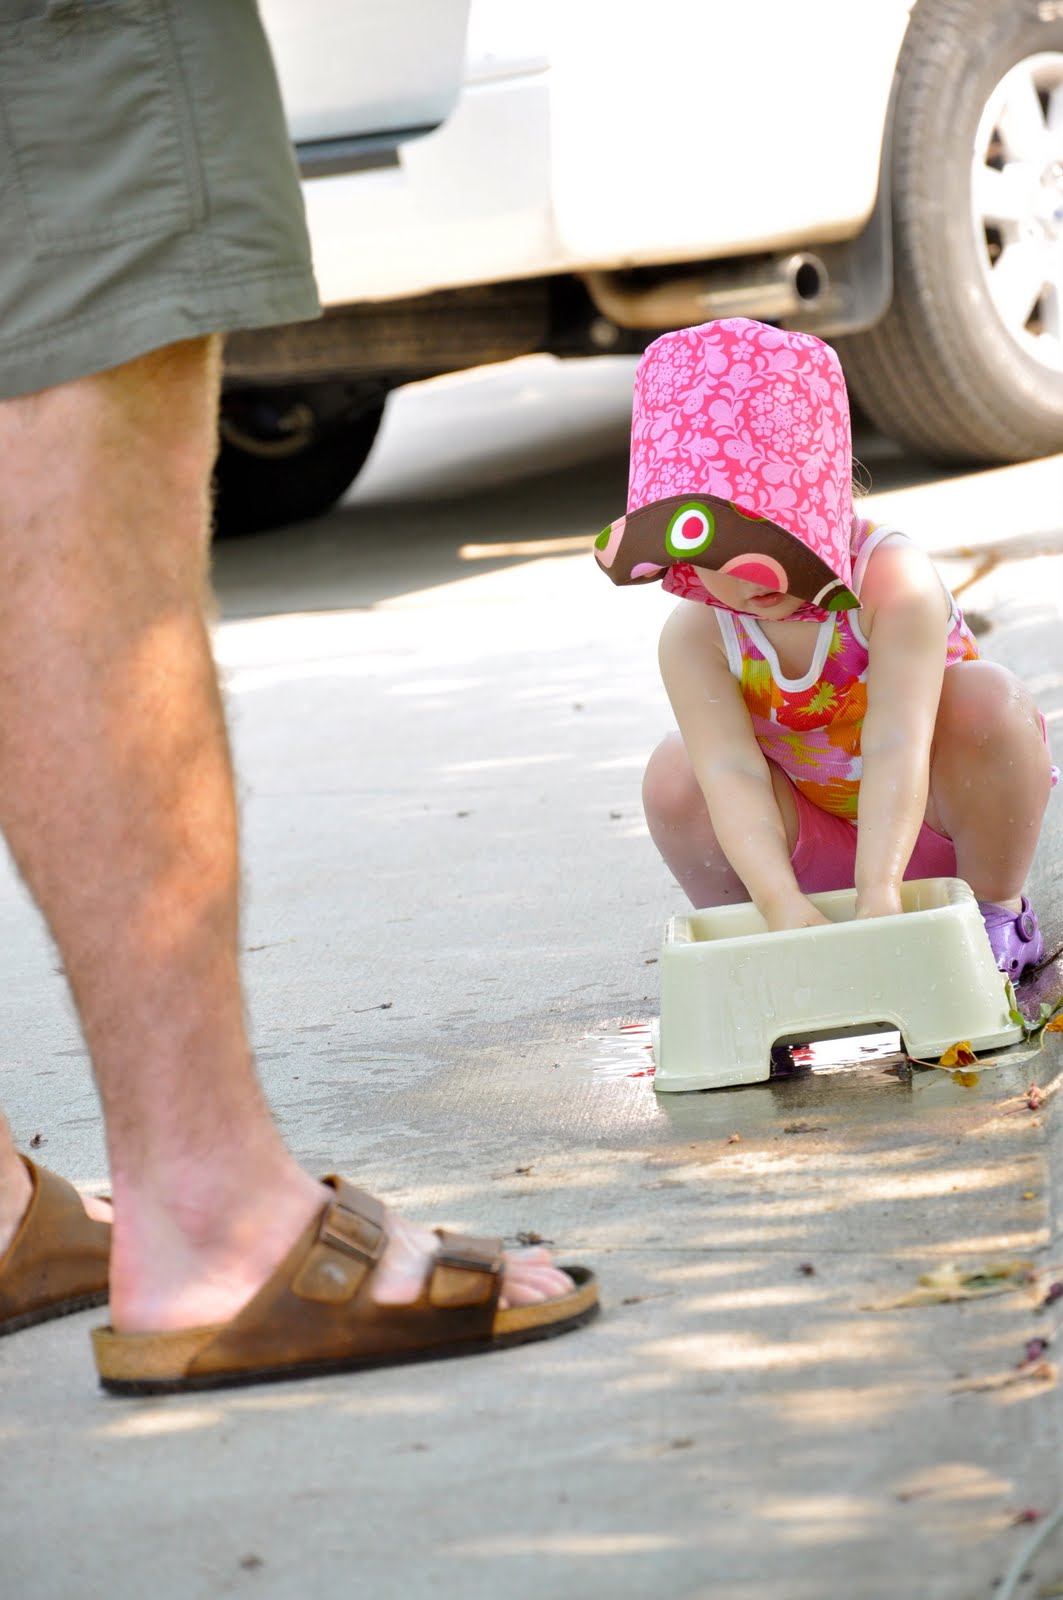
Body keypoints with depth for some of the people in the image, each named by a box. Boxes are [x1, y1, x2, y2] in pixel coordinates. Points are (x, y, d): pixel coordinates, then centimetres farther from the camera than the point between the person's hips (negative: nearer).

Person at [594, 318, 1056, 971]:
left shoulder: (892, 576, -30)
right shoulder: (696, 636, -22)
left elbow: (895, 745, -41)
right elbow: (732, 772, -34)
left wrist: (879, 891, -53)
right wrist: (782, 904, -52)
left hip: (921, 814, -2)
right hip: (818, 838, 2)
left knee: (985, 696, -32)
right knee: (677, 773, -24)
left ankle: (998, 909, -10)